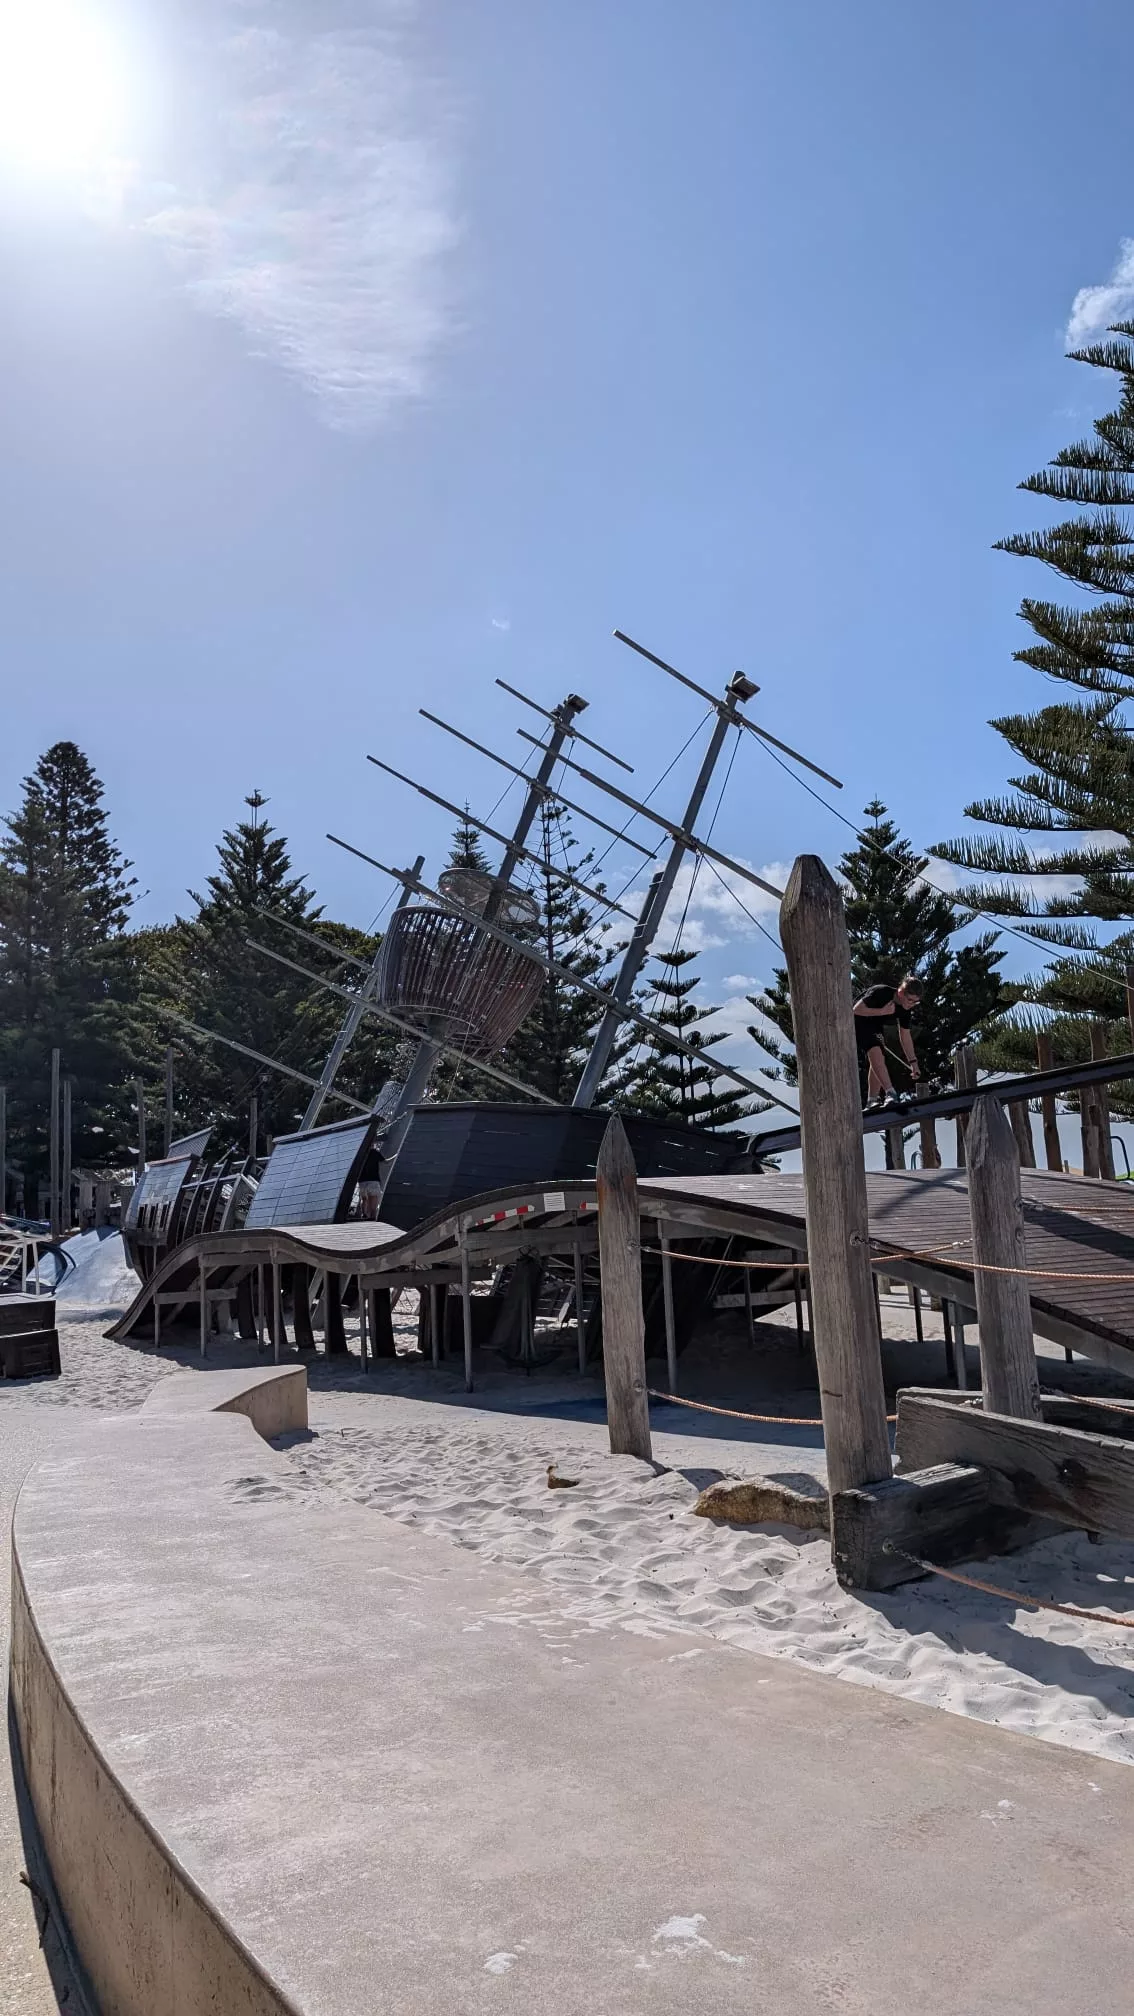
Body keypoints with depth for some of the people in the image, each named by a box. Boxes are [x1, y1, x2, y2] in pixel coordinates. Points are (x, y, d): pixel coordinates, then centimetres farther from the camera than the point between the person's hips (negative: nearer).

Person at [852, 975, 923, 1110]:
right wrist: (882, 1011, -35)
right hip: (859, 1021, -8)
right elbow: (857, 1009, -28)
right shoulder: (881, 993, -30)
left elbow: (905, 1036, -3)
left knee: (877, 1060, -1)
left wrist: (913, 1062, -6)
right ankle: (890, 1094, -37)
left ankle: (872, 1101, 4)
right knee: (875, 1053, -26)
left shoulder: (905, 1009, -10)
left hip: (875, 1026, 8)